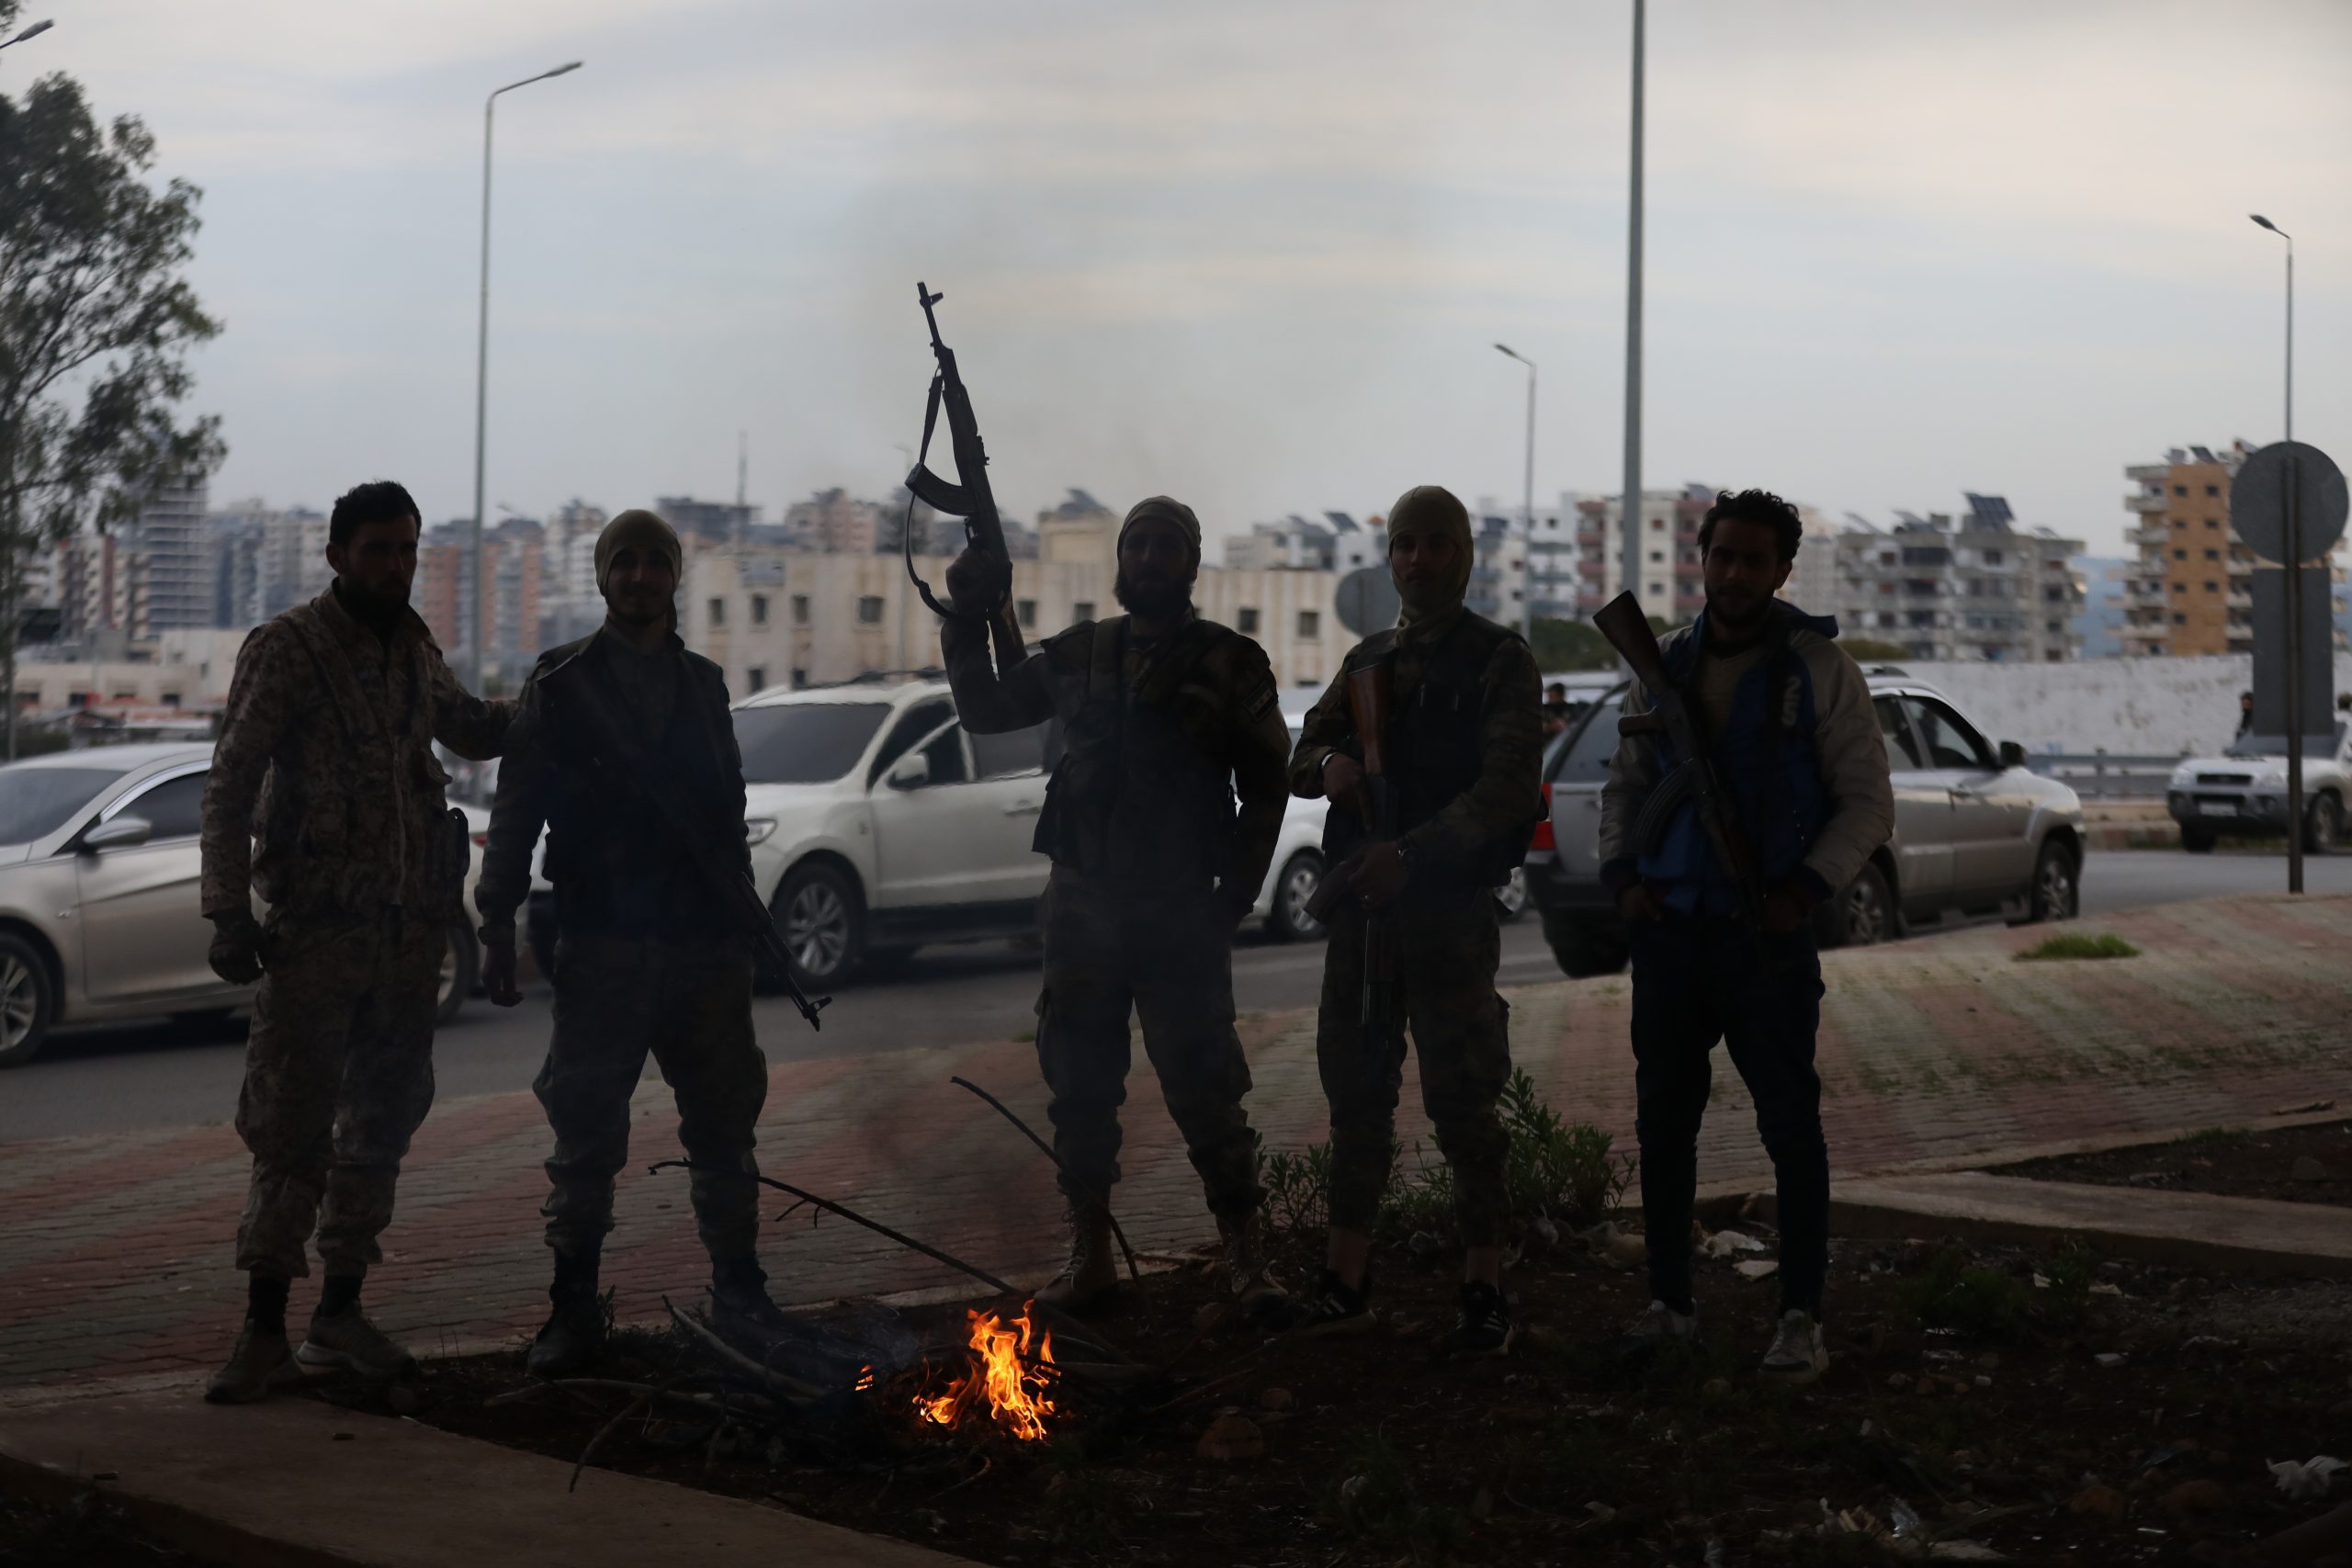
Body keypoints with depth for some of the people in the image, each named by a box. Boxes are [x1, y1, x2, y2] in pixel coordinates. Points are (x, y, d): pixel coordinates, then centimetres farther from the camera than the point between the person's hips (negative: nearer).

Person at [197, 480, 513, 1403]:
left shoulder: (417, 653, 12)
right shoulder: (285, 650, -6)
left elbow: (470, 728, 32)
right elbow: (229, 789, -9)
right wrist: (230, 914, -16)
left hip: (410, 933, 6)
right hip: (315, 934, -6)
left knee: (383, 1122, 10)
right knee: (291, 1129, -6)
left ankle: (340, 1316, 20)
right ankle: (264, 1331, 0)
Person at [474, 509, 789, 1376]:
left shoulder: (703, 685, 13)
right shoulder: (561, 685, 2)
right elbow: (515, 816, -2)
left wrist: (744, 921, 15)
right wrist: (498, 928, -8)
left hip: (705, 945, 4)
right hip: (602, 941, -3)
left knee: (724, 1125, 9)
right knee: (586, 1129, -1)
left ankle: (741, 1295, 20)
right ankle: (574, 1307, 8)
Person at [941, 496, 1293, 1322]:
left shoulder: (1231, 662, 0)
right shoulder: (1080, 652, 10)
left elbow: (1265, 787, 1)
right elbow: (986, 711, 18)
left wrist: (1234, 894, -7)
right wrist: (968, 624, 4)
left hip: (1181, 911, -4)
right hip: (1082, 903, 4)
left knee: (1203, 1084, -8)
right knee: (1080, 1084, 8)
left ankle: (1247, 1260, -2)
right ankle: (1090, 1259, 17)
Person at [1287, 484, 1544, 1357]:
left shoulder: (1500, 663, -2)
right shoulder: (1366, 662, 17)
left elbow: (1505, 789, -14)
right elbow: (1301, 758, 17)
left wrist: (1412, 852, -25)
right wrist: (1329, 765, -9)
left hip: (1450, 908, -6)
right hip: (1358, 902, 6)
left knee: (1461, 1103, -4)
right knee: (1356, 1095, 9)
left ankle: (1484, 1291, 4)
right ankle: (1347, 1283, 15)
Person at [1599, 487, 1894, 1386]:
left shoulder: (1817, 668, -3)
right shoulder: (1665, 663, 10)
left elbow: (1867, 801, -3)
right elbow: (1625, 783, 18)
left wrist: (1807, 887, -15)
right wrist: (1623, 872, 2)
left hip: (1767, 934, -5)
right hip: (1667, 930, 5)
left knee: (1790, 1124, -2)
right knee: (1663, 1121, 9)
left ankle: (1801, 1318, 6)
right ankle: (1669, 1303, 20)